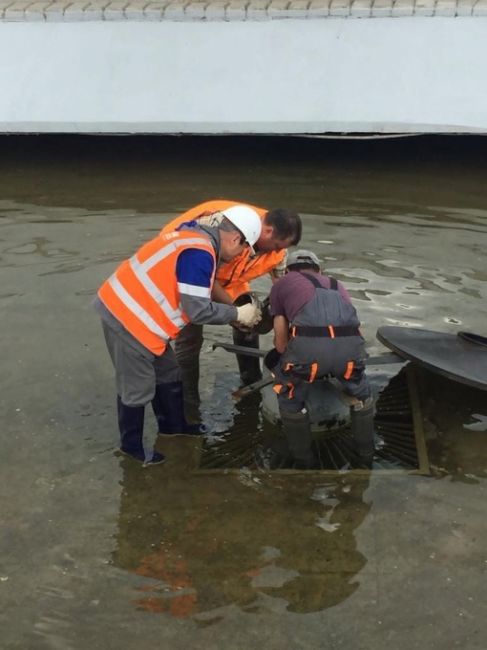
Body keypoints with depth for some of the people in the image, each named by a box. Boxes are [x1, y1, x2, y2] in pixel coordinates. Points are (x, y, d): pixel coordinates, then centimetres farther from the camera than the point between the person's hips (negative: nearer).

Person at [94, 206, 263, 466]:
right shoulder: (199, 253, -23)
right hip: (128, 319, -10)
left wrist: (233, 310, 13)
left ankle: (174, 428, 39)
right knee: (137, 388, 6)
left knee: (168, 375, 22)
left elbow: (191, 295, 16)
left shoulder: (195, 235, 9)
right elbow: (198, 309, -22)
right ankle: (132, 446, 25)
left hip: (126, 308, 10)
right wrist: (237, 314, -9)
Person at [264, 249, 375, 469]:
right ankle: (365, 457, 41)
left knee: (290, 398, 27)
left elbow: (281, 341, 27)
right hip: (350, 343, 3)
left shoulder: (282, 284, 31)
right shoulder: (337, 286, 40)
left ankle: (304, 460, 35)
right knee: (360, 394, 34)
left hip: (308, 344, -3)